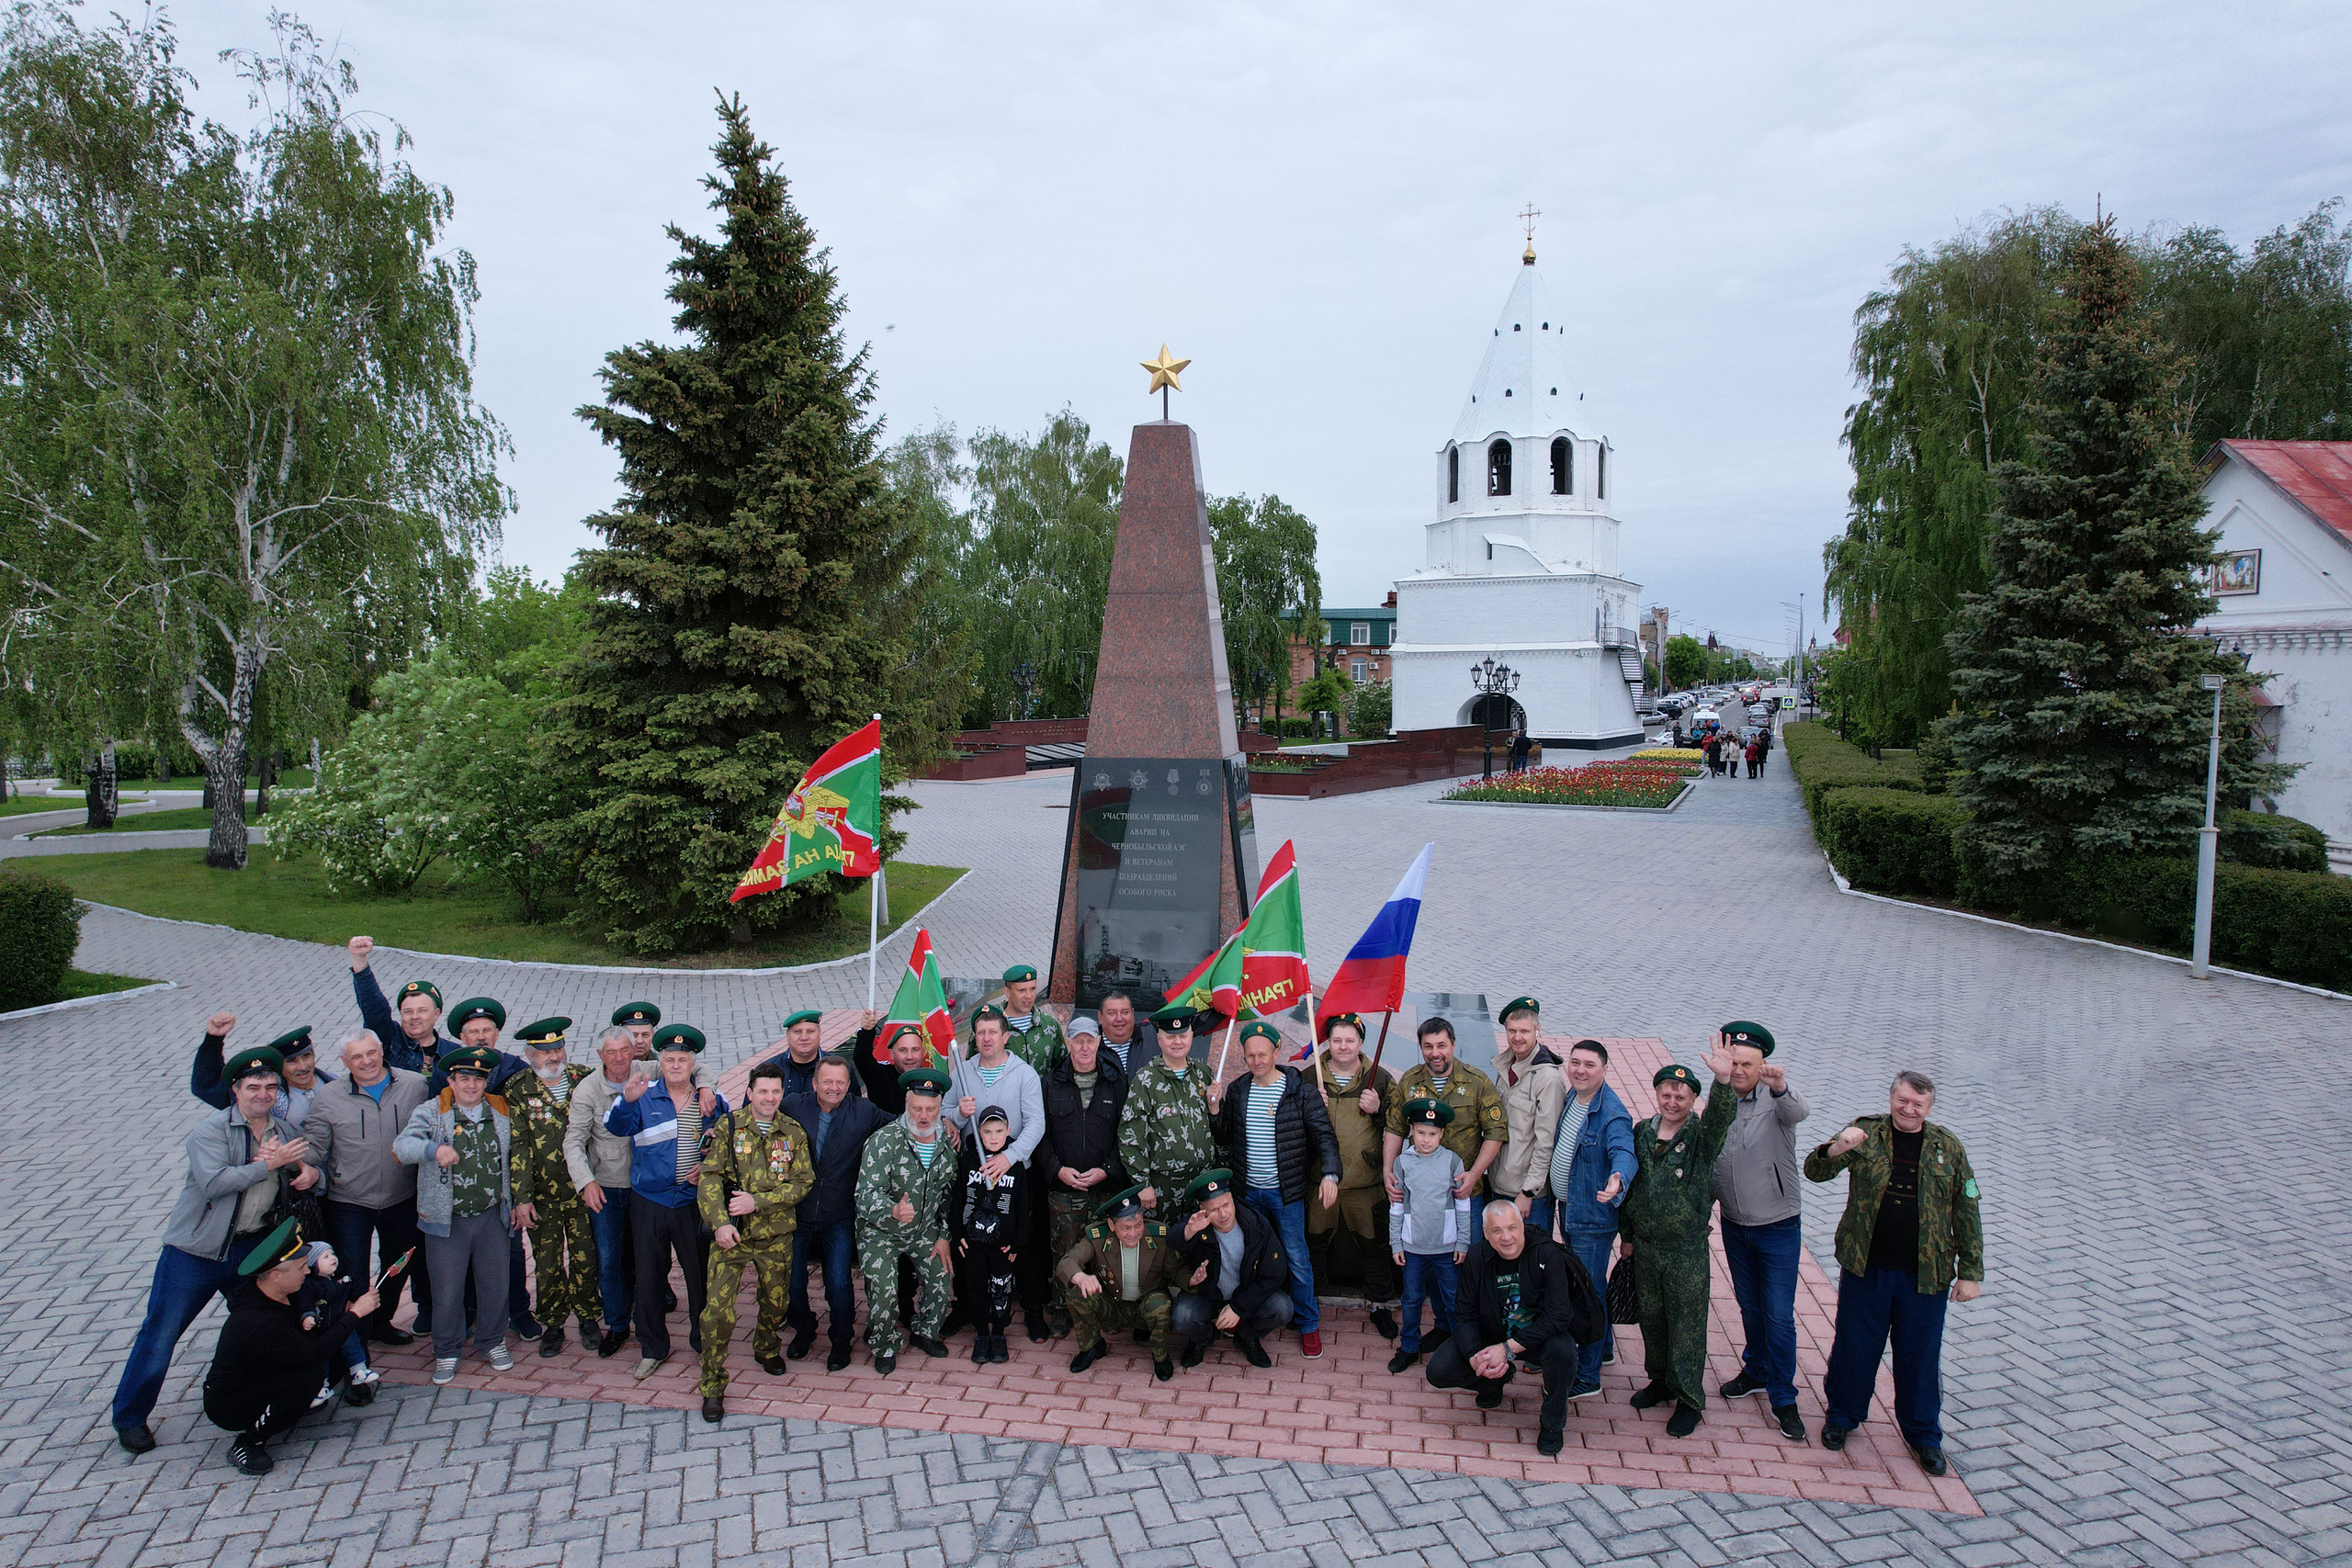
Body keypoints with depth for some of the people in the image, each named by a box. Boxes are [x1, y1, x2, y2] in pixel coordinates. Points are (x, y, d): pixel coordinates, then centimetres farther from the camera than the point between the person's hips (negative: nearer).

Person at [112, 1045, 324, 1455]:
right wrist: (269, 1164, -26)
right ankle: (129, 1416, 18)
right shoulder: (211, 1130, -13)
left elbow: (310, 1167, 14)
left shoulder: (283, 1130, 5)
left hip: (253, 1248, 5)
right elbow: (213, 1182, -26)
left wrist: (312, 1172, -10)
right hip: (196, 1252, -5)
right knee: (161, 1333, 3)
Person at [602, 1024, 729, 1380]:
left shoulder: (713, 1100, 3)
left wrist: (710, 1164, -7)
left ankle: (703, 1341, 26)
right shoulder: (644, 1097, -1)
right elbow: (616, 1125, -19)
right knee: (648, 1275, 8)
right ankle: (652, 1348, 23)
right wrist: (627, 1100, -39)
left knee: (700, 1273, 8)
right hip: (649, 1201, 0)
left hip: (694, 1201, 0)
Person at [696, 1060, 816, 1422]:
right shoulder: (728, 1126, -2)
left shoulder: (794, 1132, 1)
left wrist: (758, 1201, -15)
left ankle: (767, 1350, 46)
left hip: (776, 1235, 2)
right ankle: (713, 1384, 7)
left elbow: (804, 1182, -3)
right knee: (718, 1309, -9)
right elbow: (710, 1177, -6)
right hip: (731, 1233, -2)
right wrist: (719, 1221, -19)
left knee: (775, 1303, 15)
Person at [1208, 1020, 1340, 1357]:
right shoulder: (1237, 1091, 3)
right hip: (1248, 1191, 4)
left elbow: (1324, 1136, -10)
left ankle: (1308, 1324, 19)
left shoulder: (1300, 1091, -9)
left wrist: (1330, 1175, -24)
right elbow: (1224, 1138, 10)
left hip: (1286, 1191, -4)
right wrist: (1214, 1109, -7)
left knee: (1297, 1259, 3)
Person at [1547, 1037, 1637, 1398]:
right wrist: (1558, 1199, 13)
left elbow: (1624, 1152, -38)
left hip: (1593, 1216, -9)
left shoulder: (1613, 1114, -22)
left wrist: (1617, 1179, -59)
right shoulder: (1570, 1098, 4)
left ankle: (1587, 1377, 10)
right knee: (1583, 1286, 23)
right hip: (1567, 1208, 9)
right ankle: (1601, 1348, 43)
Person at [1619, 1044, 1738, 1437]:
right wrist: (1627, 1234, 15)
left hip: (1687, 1249, -4)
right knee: (1651, 1316, 16)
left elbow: (1720, 1118, -33)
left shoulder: (1701, 1136, -10)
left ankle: (1690, 1400, 16)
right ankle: (1661, 1380, 35)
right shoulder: (1643, 1132, 4)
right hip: (1645, 1245, 4)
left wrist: (1723, 1080, -51)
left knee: (1687, 1323, 3)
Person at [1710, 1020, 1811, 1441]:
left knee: (1779, 1315, 0)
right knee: (1749, 1307, 19)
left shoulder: (1776, 1100, -15)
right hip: (1734, 1227, 4)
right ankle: (1756, 1372, 38)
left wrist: (1781, 1088, -61)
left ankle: (1783, 1398, 14)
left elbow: (1799, 1112, -40)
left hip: (1779, 1228, -4)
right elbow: (1707, 1162, 9)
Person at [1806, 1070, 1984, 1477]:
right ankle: (1842, 1415, 33)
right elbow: (1814, 1171, -9)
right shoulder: (1867, 1132, -4)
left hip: (1925, 1274, 0)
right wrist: (1837, 1150, -31)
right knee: (1854, 1345, 12)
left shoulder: (1947, 1148, -1)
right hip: (1865, 1266, 0)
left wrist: (1970, 1272, 1)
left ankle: (1924, 1435, 31)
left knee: (1920, 1354, 12)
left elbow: (1967, 1214, 4)